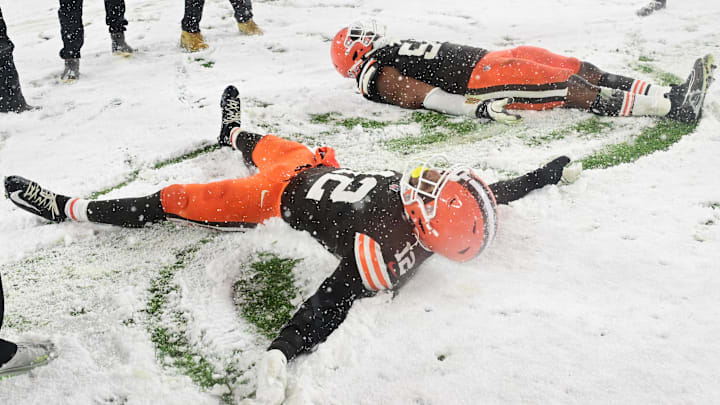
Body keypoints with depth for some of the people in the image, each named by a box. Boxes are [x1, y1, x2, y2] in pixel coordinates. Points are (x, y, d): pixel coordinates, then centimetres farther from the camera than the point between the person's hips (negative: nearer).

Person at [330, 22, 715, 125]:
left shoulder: (393, 53, 28)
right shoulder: (380, 76, -2)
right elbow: (428, 97, -16)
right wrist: (481, 107, -27)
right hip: (479, 81, -10)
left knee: (584, 71, -3)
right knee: (574, 90, -20)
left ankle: (672, 95, -8)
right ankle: (672, 106, -21)